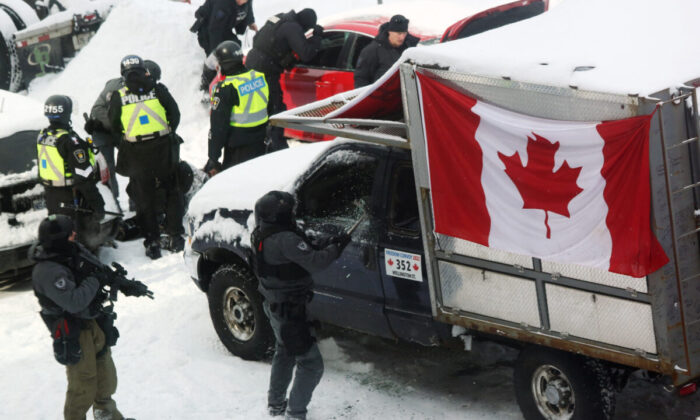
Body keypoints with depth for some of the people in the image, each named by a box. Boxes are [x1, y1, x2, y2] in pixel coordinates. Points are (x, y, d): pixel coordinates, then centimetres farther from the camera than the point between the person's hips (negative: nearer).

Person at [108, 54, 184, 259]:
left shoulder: (118, 97, -4)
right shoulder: (158, 90, -2)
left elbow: (114, 126, 5)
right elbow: (175, 115, 2)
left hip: (137, 155, -1)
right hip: (163, 149, 1)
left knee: (145, 197, 8)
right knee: (171, 191, 15)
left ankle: (152, 242, 9)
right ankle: (175, 236, 15)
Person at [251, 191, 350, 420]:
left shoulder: (262, 236, 3)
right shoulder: (285, 239, -28)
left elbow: (305, 254, 7)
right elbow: (314, 262, -31)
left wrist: (326, 247, -4)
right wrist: (336, 247, -16)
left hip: (274, 305, 10)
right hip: (289, 312, -10)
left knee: (284, 353, 29)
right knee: (311, 363, -3)